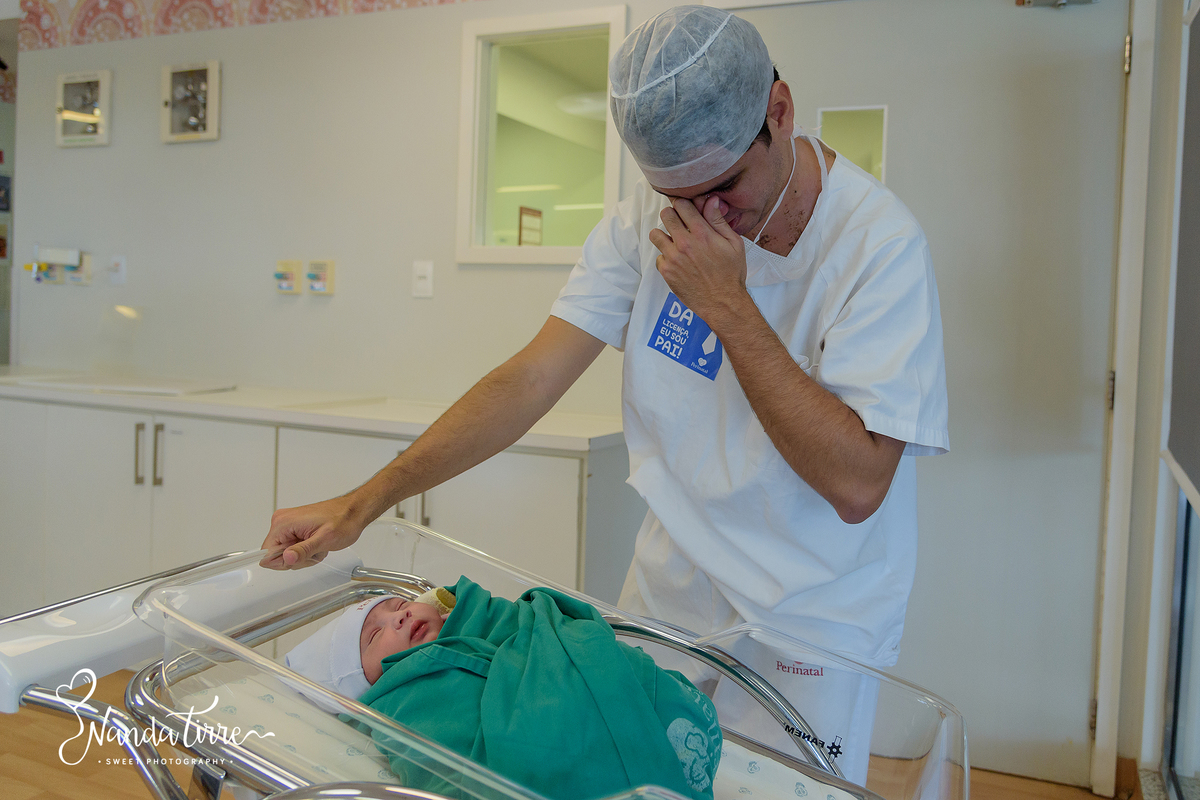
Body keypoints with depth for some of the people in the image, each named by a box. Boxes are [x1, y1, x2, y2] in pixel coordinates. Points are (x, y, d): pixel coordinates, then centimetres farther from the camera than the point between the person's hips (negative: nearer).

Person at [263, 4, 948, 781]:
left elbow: (856, 485, -26)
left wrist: (729, 305, -28)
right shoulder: (649, 218, -7)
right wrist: (364, 502, -17)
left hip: (812, 622, -3)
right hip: (670, 591, 4)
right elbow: (532, 379, -10)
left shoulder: (879, 240, -21)